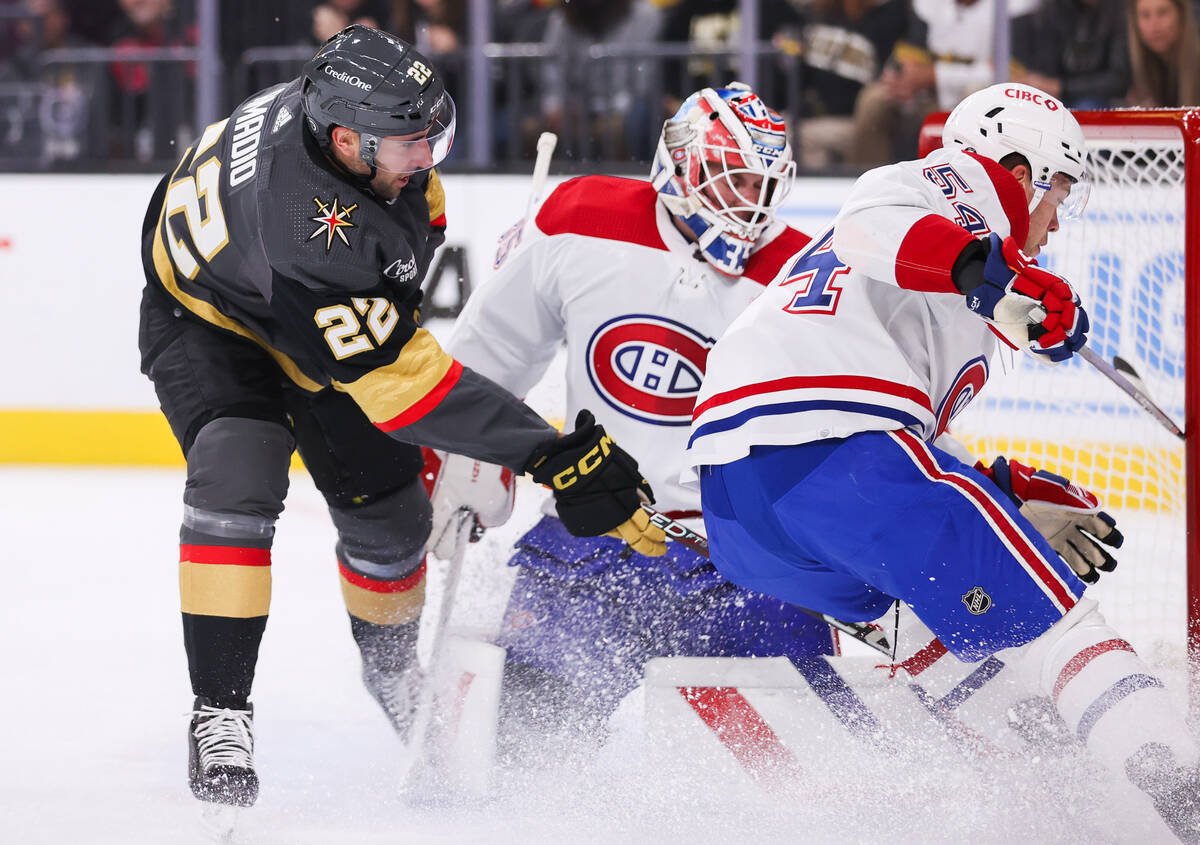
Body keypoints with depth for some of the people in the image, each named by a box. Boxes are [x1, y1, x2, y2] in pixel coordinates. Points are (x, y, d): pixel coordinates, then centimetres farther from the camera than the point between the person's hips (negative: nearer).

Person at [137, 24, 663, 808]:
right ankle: (220, 712, -17)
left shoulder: (356, 104, -25)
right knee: (236, 483, -28)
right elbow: (399, 380, -43)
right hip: (208, 311, -7)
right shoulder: (305, 231, -45)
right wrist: (554, 454, -44)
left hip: (337, 307, 7)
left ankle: (390, 658, 34)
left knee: (388, 506, 5)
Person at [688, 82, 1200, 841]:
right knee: (1040, 610, -11)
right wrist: (980, 266, -29)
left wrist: (1024, 500, 26)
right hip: (831, 448, -9)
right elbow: (874, 229, -13)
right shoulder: (953, 183, 12)